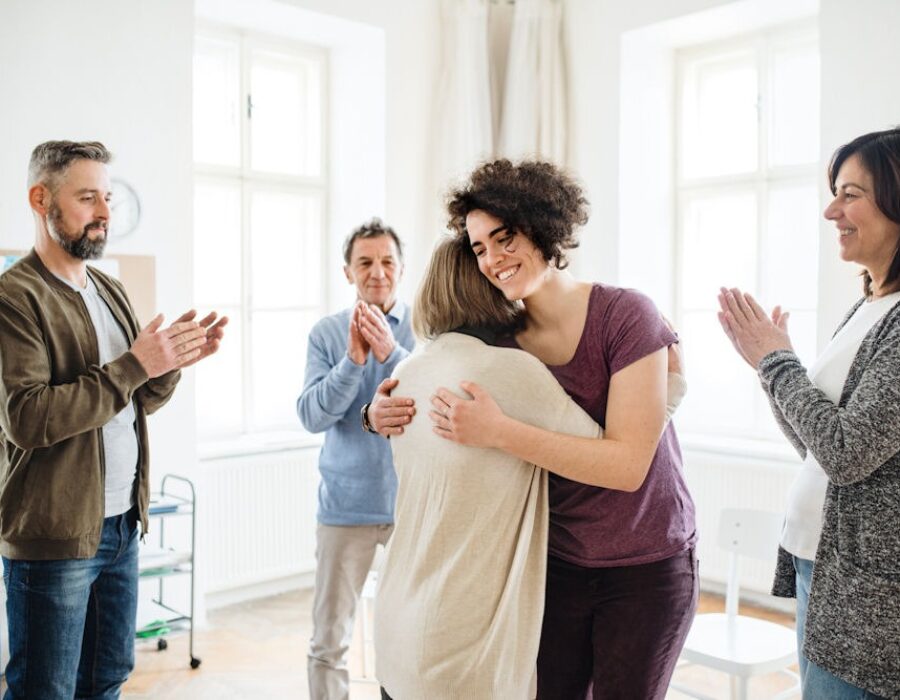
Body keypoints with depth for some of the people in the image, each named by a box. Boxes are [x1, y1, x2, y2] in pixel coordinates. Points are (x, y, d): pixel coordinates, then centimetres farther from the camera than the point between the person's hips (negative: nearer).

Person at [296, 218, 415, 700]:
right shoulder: (326, 332, 0)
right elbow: (312, 416, -9)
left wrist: (391, 353, -26)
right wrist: (353, 360, -23)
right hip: (346, 503, 1)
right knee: (328, 640, 8)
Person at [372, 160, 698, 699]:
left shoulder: (624, 314, -18)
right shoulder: (500, 340, -5)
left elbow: (629, 464, -25)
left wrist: (498, 432, -33)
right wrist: (389, 416, -12)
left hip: (647, 568, -3)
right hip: (558, 563, 4)